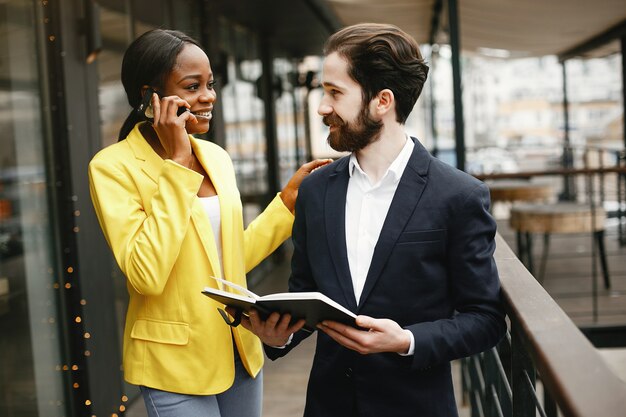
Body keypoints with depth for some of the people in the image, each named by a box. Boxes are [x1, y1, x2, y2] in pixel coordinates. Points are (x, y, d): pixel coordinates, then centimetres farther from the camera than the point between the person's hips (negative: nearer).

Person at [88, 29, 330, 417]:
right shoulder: (113, 166, -14)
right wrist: (175, 164, -22)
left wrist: (291, 196, 4)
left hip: (239, 351, 6)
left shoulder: (217, 156, 4)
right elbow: (147, 275, -25)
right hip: (174, 363, -6)